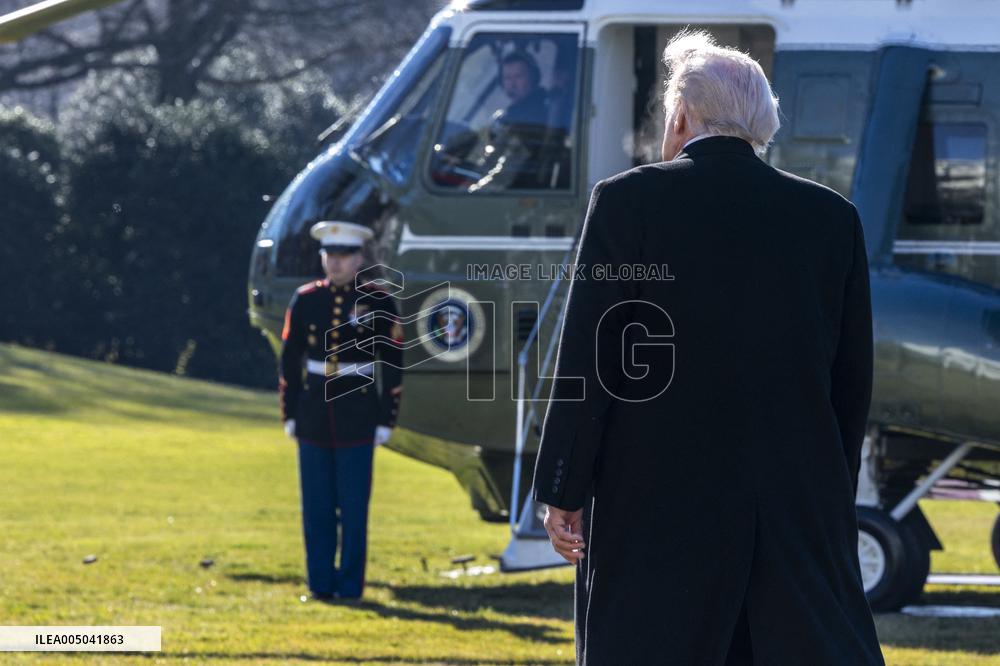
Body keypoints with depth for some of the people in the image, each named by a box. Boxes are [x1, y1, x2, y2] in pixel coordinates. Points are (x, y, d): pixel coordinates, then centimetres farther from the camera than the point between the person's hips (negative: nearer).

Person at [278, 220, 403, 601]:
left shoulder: (378, 302, -4)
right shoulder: (305, 300, 3)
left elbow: (392, 367, -2)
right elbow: (289, 362, 8)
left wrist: (386, 422, -4)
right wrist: (289, 415, 6)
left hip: (358, 414, -2)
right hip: (314, 412, 2)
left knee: (354, 505, -1)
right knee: (317, 505, 4)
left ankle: (351, 584, 5)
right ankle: (321, 583, 11)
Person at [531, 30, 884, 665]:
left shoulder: (628, 201, -4)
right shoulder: (833, 216, 5)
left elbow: (587, 362, -6)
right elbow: (854, 379, 9)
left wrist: (564, 492, -1)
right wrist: (835, 496, 17)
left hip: (658, 504, -3)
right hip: (805, 509, 3)